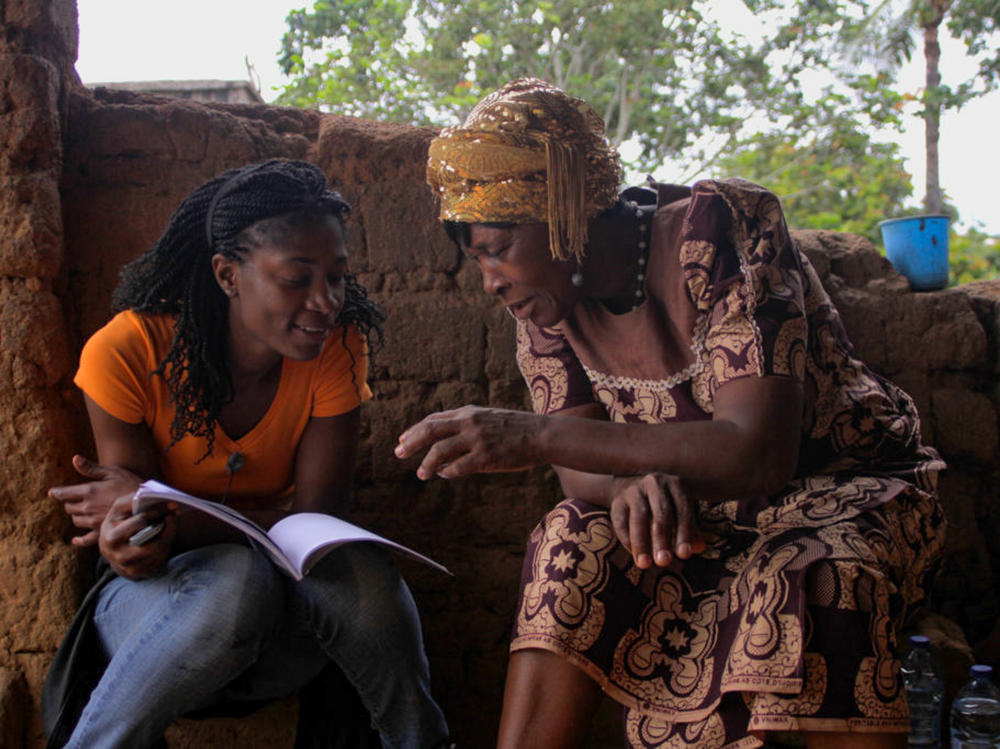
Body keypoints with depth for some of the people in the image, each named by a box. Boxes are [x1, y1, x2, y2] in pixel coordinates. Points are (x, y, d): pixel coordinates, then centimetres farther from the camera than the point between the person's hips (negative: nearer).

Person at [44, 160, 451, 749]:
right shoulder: (125, 353, -16)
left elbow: (314, 513, -12)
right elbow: (137, 548, -9)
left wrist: (170, 520, -27)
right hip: (160, 599, -2)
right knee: (235, 579, -36)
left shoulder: (337, 346, -10)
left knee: (356, 571, -31)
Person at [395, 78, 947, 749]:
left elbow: (760, 453, -36)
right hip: (700, 509, 5)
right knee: (575, 550, -21)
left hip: (851, 486, -5)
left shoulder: (720, 229, -26)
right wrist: (631, 484, -36)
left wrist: (536, 436, -41)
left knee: (806, 587, -35)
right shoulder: (547, 293, -7)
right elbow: (580, 465, -9)